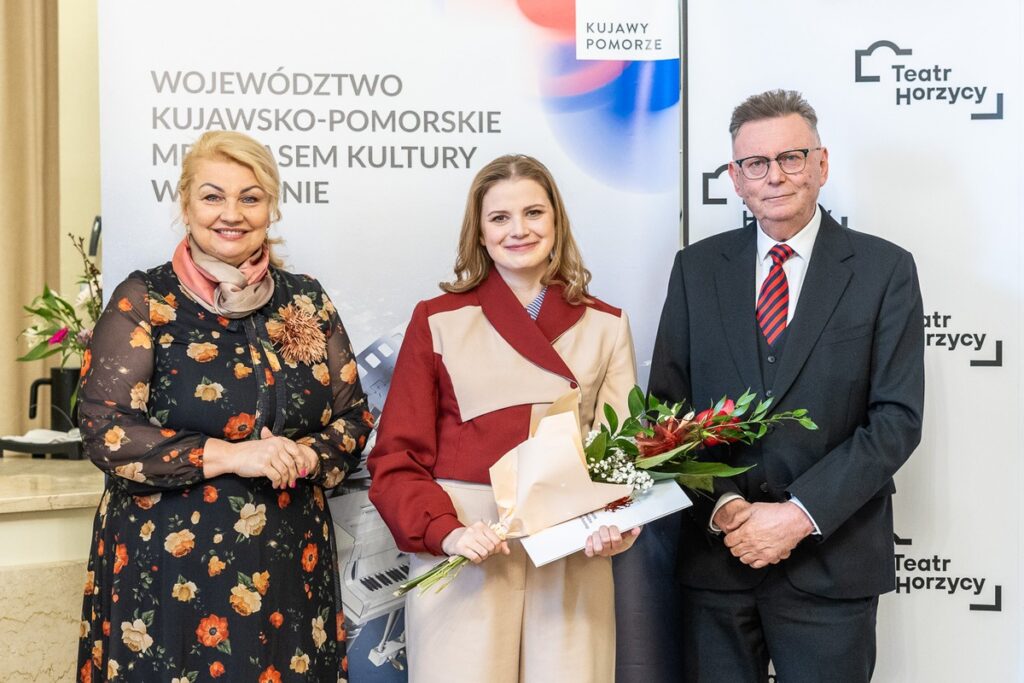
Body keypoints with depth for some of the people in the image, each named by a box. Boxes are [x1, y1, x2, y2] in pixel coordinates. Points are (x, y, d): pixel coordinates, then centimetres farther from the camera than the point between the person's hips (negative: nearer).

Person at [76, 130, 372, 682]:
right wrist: (230, 455, -19)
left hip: (288, 563, 4)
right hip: (169, 567, -3)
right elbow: (105, 431, -12)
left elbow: (353, 418, 8)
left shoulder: (306, 301, 6)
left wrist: (300, 456, -12)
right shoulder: (144, 300, -5)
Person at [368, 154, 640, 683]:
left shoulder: (606, 326, 8)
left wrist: (618, 523, -13)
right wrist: (446, 532, -16)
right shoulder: (437, 321, 2)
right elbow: (397, 457, 0)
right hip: (464, 554, -2)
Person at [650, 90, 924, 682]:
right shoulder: (698, 267, 6)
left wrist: (799, 514, -14)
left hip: (830, 560, -2)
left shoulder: (885, 269, -1)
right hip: (715, 552, 2)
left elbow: (897, 417, -7)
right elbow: (667, 404, 3)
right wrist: (724, 506, -10)